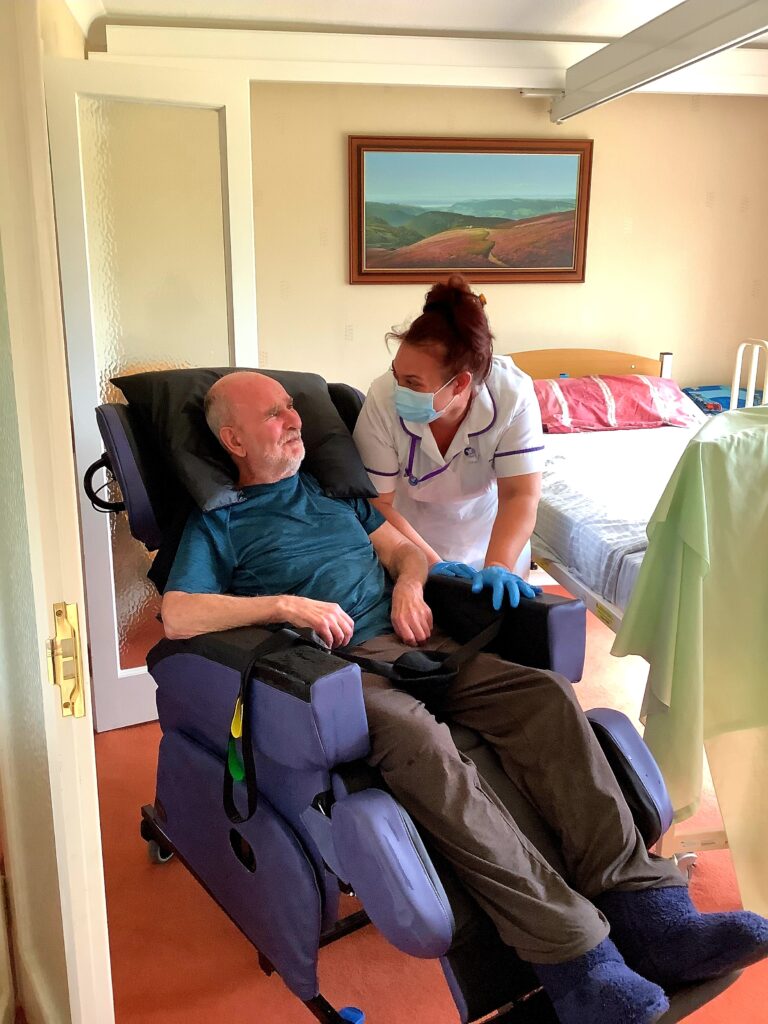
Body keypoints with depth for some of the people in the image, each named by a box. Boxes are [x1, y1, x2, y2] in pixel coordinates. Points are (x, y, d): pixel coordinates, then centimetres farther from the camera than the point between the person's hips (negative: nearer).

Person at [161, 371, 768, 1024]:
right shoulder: (218, 523, 10)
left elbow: (404, 547, 26)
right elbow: (177, 616, -5)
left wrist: (410, 580, 1)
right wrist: (286, 604, -15)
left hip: (407, 640, 6)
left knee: (547, 694, -20)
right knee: (422, 744, -37)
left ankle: (645, 909, -23)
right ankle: (575, 956, -35)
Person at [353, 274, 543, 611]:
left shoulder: (513, 395, -30)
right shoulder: (383, 399, -32)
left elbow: (519, 495, -29)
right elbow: (377, 503, -24)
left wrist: (498, 566, -44)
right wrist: (432, 563, -31)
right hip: (411, 538, 0)